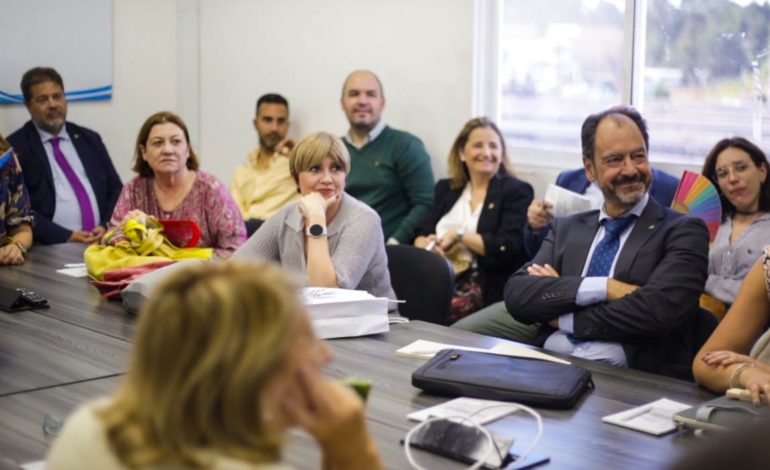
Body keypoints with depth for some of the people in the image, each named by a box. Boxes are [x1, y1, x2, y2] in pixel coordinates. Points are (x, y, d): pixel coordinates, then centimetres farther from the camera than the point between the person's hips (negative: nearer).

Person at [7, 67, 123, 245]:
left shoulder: (89, 139, 16)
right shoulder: (16, 147, 3)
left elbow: (115, 189, 15)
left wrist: (107, 227, -3)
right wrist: (65, 237, -14)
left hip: (101, 242, 3)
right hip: (51, 247, -3)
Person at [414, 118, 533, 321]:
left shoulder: (516, 191, 5)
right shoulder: (445, 188, 22)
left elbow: (508, 248, -7)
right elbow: (421, 233, 13)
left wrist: (459, 235, -4)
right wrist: (427, 245, -10)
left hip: (485, 287, -4)